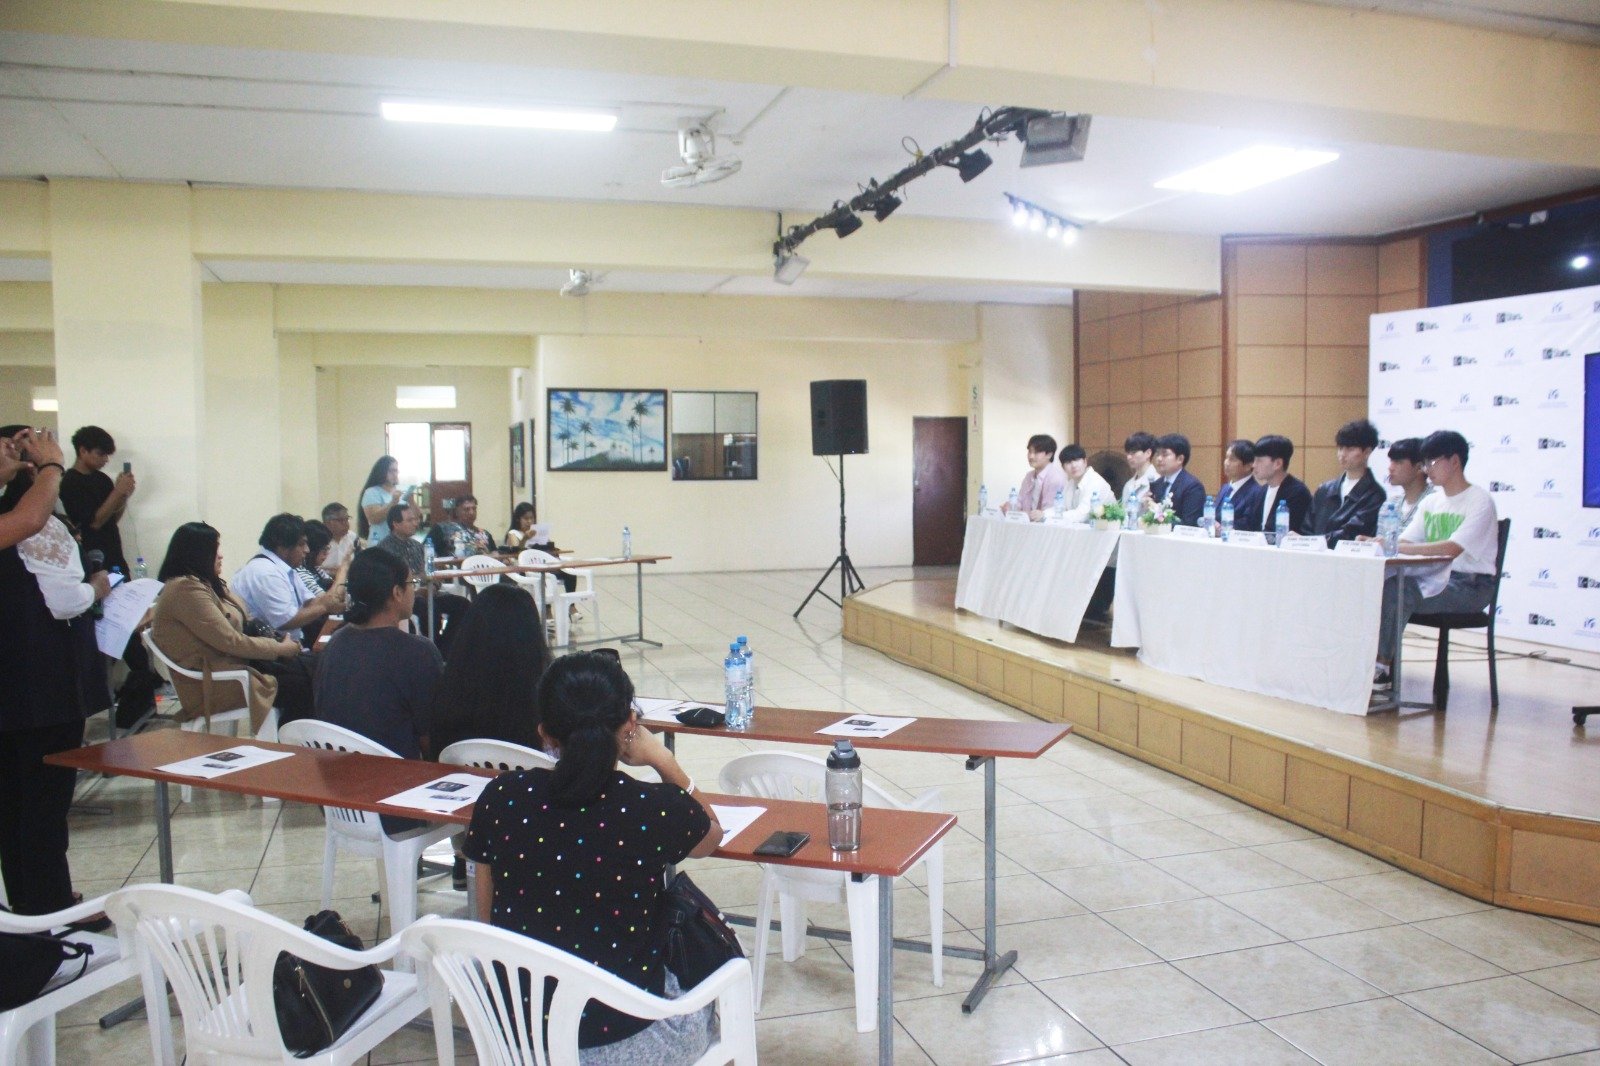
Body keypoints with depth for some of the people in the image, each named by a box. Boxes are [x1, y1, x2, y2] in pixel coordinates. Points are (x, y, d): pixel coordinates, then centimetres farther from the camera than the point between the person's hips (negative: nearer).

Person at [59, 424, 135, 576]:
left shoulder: (102, 478, 9)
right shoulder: (70, 482, -9)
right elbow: (94, 522, -16)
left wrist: (124, 495, -3)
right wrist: (118, 491, -17)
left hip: (115, 557, 6)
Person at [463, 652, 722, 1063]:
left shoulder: (500, 798, -10)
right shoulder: (652, 809, -19)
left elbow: (487, 911, 4)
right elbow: (713, 834, 5)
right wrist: (663, 760, 8)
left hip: (513, 1032, 4)